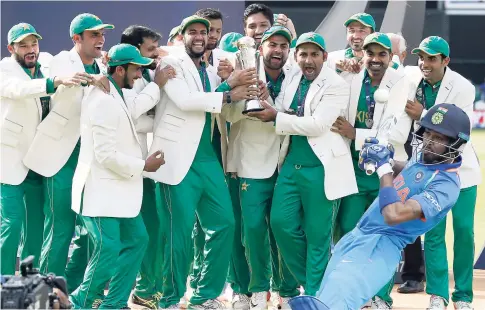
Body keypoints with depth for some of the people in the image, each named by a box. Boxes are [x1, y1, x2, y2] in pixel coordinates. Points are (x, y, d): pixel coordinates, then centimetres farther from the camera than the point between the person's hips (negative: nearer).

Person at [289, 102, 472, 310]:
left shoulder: (447, 184, -20)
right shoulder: (424, 157, 8)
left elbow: (393, 215, -31)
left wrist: (384, 167, -18)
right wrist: (384, 159, 12)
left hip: (382, 243, -10)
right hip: (358, 234, 10)